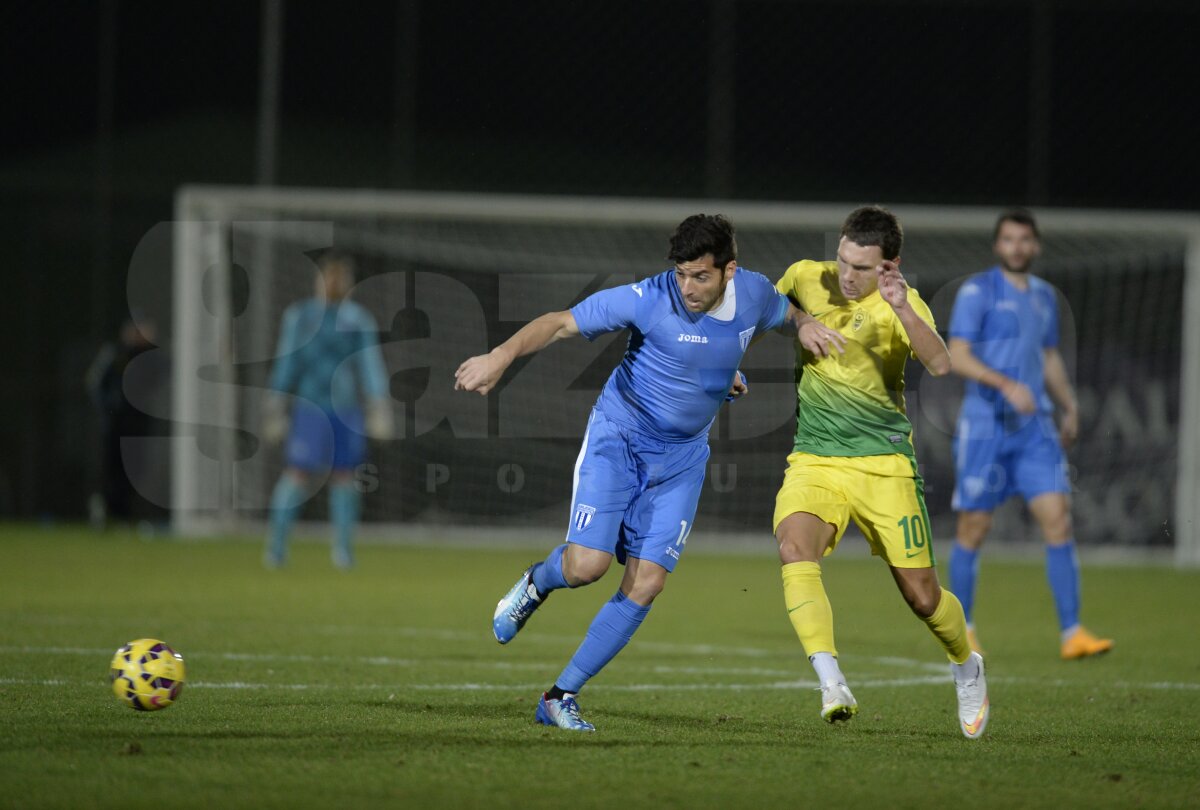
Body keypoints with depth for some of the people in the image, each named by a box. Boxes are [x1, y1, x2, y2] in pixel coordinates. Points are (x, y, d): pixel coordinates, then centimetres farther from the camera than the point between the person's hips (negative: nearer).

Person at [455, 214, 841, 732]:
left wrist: (804, 325, -6)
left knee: (646, 584, -7)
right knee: (587, 564, -19)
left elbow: (783, 314, 18)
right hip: (619, 436, -4)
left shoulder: (755, 293, -8)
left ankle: (562, 696, 3)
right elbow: (561, 323, -22)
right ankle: (536, 584, 20)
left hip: (682, 456, 4)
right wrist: (502, 355, -38)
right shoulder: (648, 300, -23)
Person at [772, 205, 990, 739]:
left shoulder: (900, 303, -10)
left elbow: (939, 365, -29)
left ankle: (966, 668, 36)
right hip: (814, 458, 3)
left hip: (883, 461, -2)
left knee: (922, 596, 2)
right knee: (794, 548, -29)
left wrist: (903, 311, -43)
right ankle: (832, 687, -37)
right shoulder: (806, 277, 1)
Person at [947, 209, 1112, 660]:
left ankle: (1071, 634, -9)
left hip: (1035, 427, 5)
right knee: (973, 530, 1)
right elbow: (958, 356, -14)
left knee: (1058, 521, -7)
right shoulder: (977, 291, -5)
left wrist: (1069, 408, 25)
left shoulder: (1043, 296, 15)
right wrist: (1006, 385, -25)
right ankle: (961, 631, 15)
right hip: (984, 426, -5)